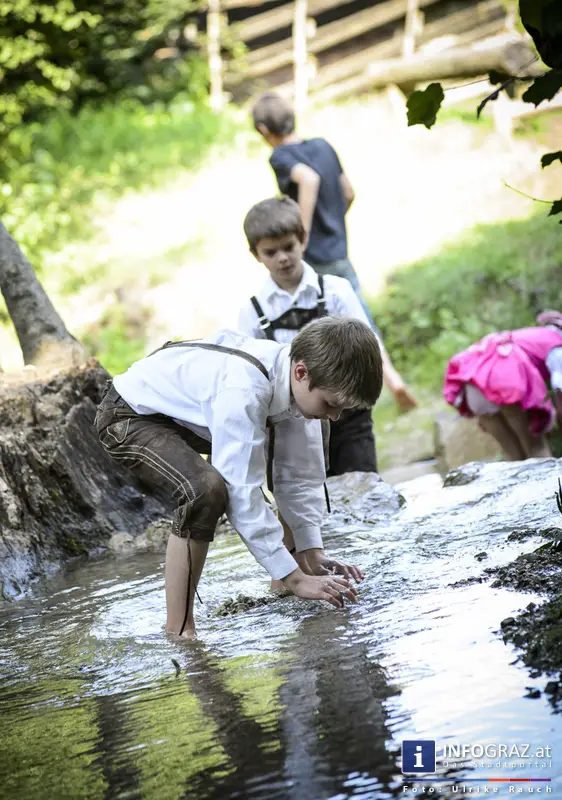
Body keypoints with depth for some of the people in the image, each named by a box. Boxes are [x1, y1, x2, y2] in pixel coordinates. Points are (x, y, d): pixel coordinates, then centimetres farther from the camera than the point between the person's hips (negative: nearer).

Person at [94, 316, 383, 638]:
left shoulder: (299, 380, -15)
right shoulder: (244, 391, -39)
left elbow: (300, 474, -6)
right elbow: (242, 494, -37)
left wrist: (312, 553, -13)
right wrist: (295, 578, -34)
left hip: (188, 414, 9)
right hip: (129, 415, -9)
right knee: (206, 489, -35)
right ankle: (179, 632, -24)